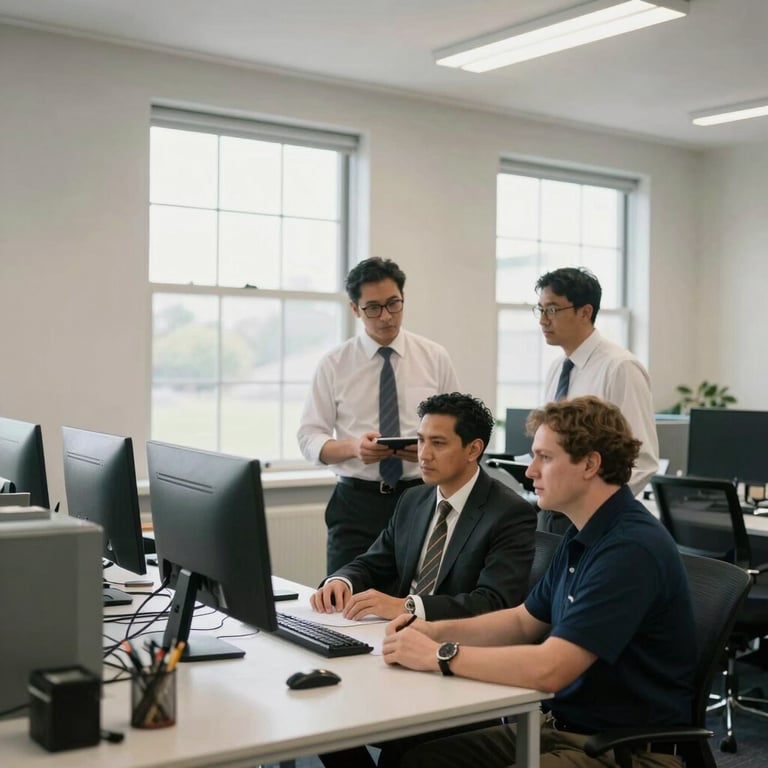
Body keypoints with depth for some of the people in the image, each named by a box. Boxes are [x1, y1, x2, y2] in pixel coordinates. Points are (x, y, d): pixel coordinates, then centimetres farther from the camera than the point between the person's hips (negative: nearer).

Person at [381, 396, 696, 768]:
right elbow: (525, 621, 19)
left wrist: (441, 655, -18)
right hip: (561, 724, 9)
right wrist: (437, 630, 4)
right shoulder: (583, 535, 8)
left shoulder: (631, 549, -23)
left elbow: (549, 669, -29)